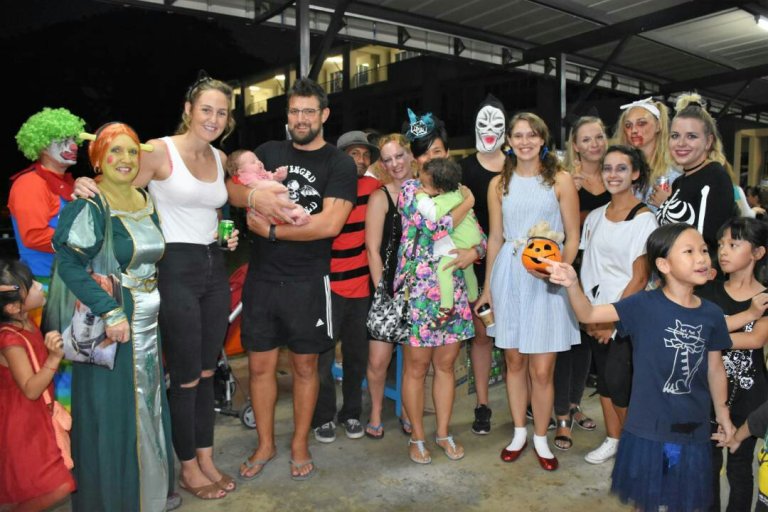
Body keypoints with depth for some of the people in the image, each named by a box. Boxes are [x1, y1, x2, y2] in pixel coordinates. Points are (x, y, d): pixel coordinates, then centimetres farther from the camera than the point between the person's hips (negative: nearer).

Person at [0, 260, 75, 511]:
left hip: (36, 417, 8)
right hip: (22, 423, -8)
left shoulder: (25, 322, -1)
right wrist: (54, 356, -38)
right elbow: (31, 390, -27)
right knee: (59, 487, -8)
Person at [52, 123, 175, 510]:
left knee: (149, 408, 17)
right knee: (112, 416, 4)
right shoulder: (88, 206, -13)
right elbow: (68, 264, -19)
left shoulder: (146, 201, 8)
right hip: (110, 325, -7)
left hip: (149, 323, 7)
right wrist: (110, 312, -24)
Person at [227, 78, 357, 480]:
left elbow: (329, 223, -16)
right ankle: (265, 444, 28)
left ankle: (300, 445, 28)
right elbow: (232, 192, 2)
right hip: (261, 277, 3)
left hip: (307, 281, -3)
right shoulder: (269, 152, 9)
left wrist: (270, 230, -12)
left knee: (305, 365, 10)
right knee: (260, 363, 9)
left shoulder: (339, 165, -4)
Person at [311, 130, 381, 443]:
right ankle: (323, 417, 21)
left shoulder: (372, 187, 3)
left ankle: (351, 414, 30)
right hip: (330, 284, -4)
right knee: (323, 355, 2)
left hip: (361, 285, 4)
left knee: (357, 355, 13)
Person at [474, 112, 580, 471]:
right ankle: (519, 432, 30)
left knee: (542, 369, 0)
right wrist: (487, 287, 11)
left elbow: (573, 236, -1)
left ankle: (540, 438, 22)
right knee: (514, 361, 12)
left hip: (546, 279, -2)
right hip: (508, 276, 3)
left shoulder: (560, 181, 0)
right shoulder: (499, 184, 9)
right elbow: (495, 238, 11)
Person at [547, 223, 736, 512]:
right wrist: (572, 284, -36)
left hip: (694, 427, 3)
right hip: (648, 425, -3)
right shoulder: (644, 305, -14)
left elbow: (715, 369, 7)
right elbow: (588, 315, -18)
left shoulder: (712, 314, -4)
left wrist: (722, 413, 15)